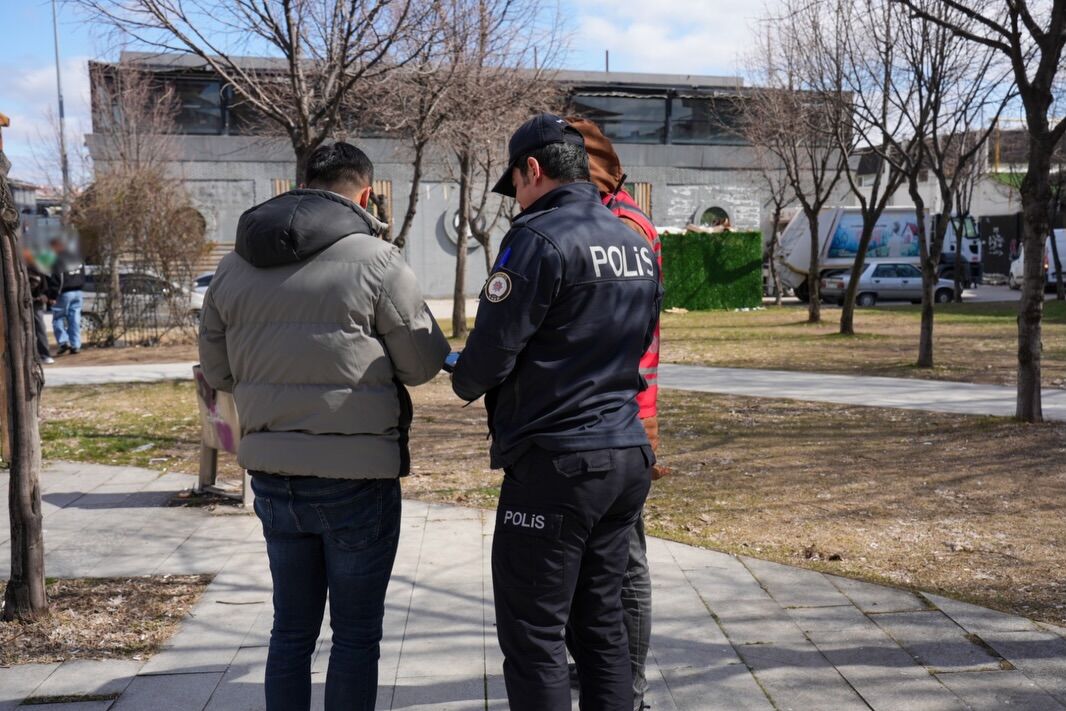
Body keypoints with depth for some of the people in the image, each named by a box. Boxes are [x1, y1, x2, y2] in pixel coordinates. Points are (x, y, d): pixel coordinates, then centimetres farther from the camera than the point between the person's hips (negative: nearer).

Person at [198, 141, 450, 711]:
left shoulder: (234, 266, 4)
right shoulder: (376, 259, -13)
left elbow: (217, 372, 10)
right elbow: (423, 364, -7)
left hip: (272, 476, 5)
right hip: (357, 477, -5)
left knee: (292, 630, 18)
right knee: (357, 635, 9)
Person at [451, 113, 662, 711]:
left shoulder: (540, 237, -13)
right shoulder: (637, 243, 13)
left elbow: (491, 351, -14)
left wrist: (465, 382, 6)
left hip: (556, 463, -8)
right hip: (628, 457, 8)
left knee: (534, 635, 1)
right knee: (602, 623, 16)